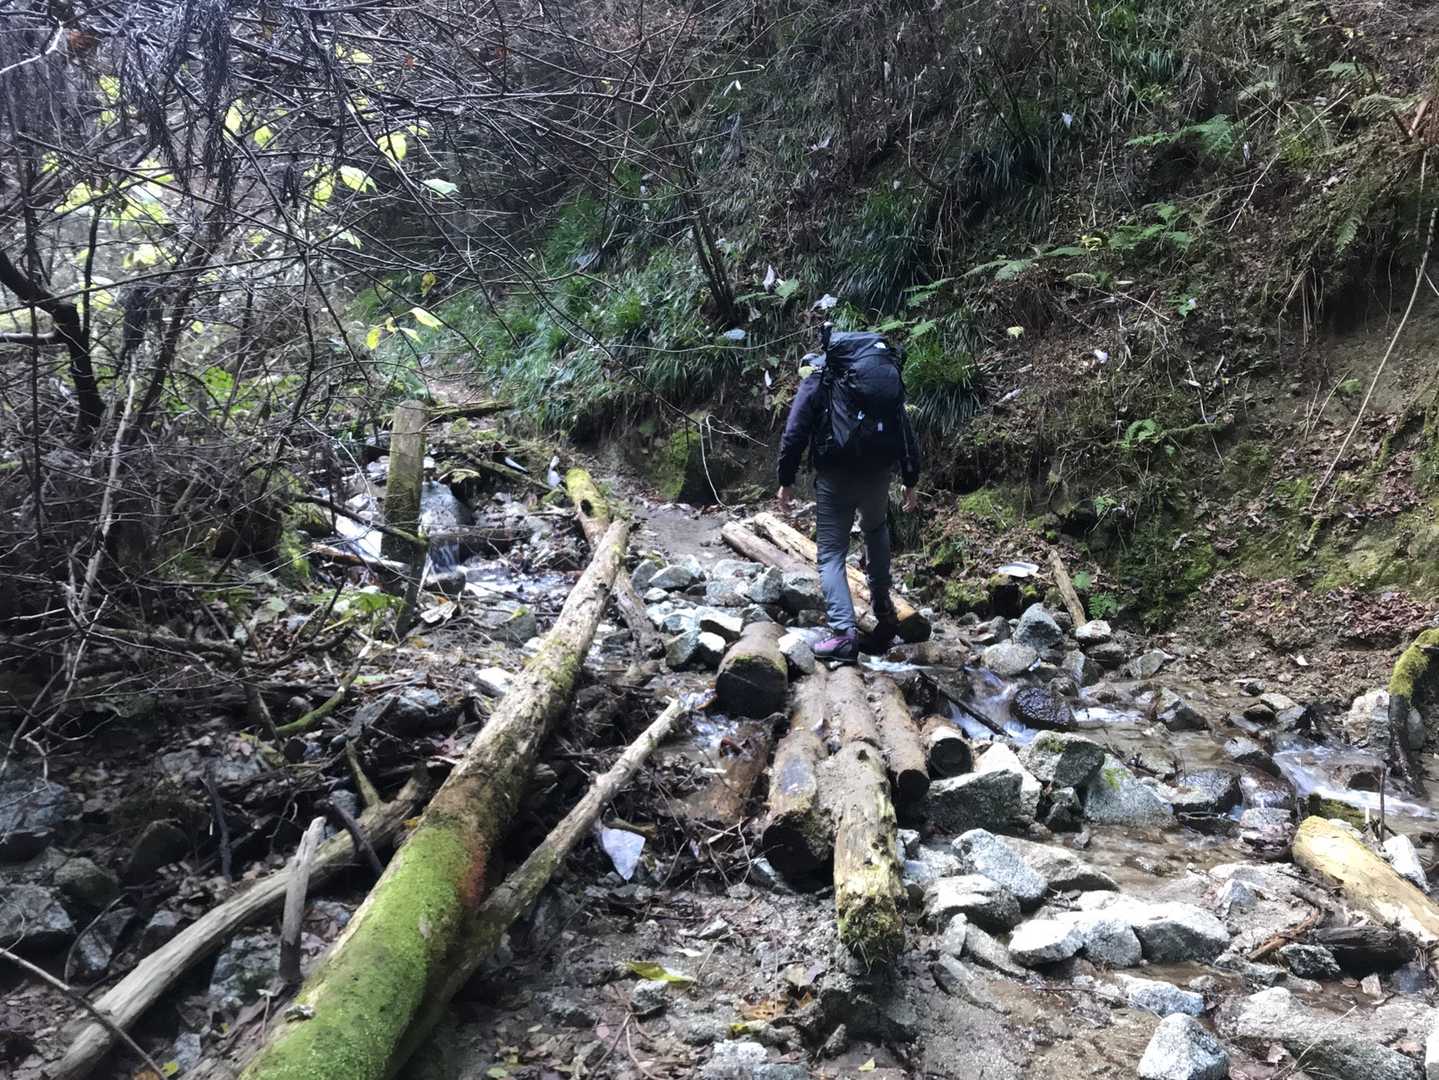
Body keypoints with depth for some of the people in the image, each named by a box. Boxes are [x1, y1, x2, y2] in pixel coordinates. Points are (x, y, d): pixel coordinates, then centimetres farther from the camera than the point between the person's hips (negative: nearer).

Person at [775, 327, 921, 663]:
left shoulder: (818, 380, 9)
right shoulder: (890, 376, 21)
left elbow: (794, 433, -2)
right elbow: (907, 433, 18)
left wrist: (786, 480, 3)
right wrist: (910, 482, 22)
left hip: (835, 476, -4)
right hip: (879, 473, 4)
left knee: (831, 554, 2)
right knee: (876, 529, 31)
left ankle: (843, 634, -14)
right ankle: (884, 612, 25)